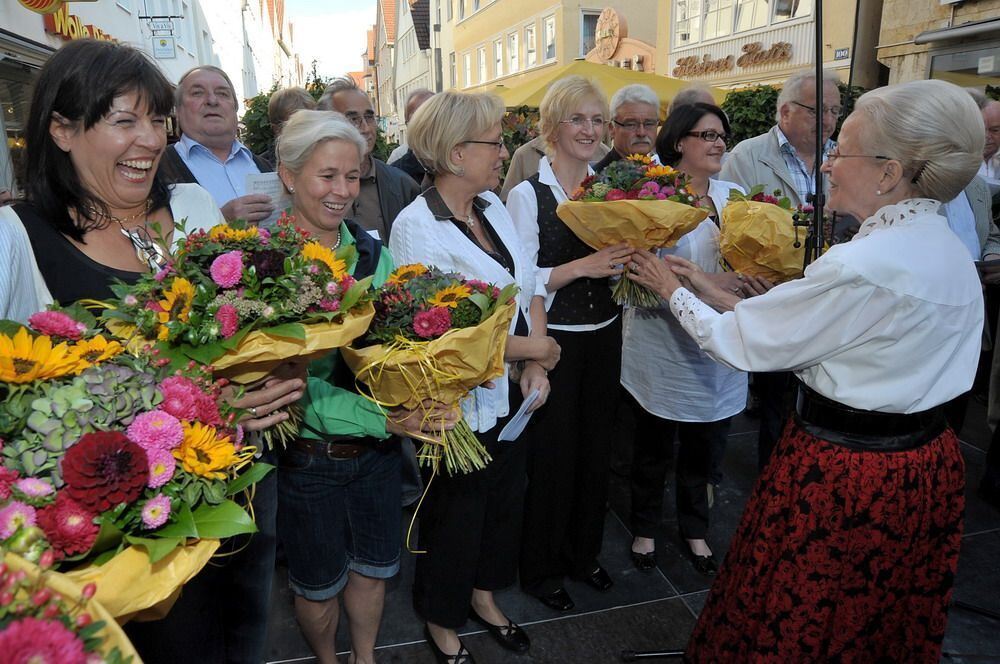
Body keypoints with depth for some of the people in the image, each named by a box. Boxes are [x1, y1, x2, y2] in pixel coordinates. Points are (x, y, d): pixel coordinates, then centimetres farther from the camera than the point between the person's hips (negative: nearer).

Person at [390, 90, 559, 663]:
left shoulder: (493, 205, 2)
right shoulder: (416, 227, -20)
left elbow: (532, 285, 4)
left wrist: (537, 367, -7)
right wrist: (532, 348, -15)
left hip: (514, 392, 7)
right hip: (462, 404, -7)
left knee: (507, 501, 23)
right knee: (458, 515, 14)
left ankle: (484, 596, 50)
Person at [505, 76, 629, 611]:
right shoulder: (527, 195, -11)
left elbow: (618, 263, 14)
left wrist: (627, 260, -8)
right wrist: (580, 268, -24)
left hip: (604, 335, 6)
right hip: (553, 340, -6)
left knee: (595, 448, 17)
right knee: (551, 452, 7)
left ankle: (583, 552, 40)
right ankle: (541, 567, 31)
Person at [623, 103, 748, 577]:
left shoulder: (734, 195, 8)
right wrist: (707, 282, -26)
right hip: (664, 346, -5)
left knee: (705, 448, 17)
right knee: (654, 448, 13)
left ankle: (694, 530, 39)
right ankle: (644, 529, 36)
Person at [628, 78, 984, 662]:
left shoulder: (863, 267, -29)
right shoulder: (951, 251, 1)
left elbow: (743, 345, -19)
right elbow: (815, 327, 4)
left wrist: (674, 289, -2)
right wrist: (715, 293, 5)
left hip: (843, 473, -9)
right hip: (929, 464, 9)